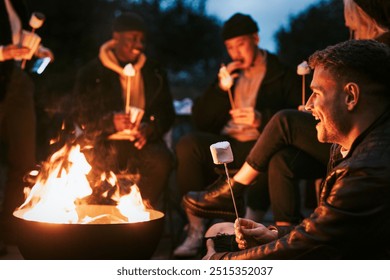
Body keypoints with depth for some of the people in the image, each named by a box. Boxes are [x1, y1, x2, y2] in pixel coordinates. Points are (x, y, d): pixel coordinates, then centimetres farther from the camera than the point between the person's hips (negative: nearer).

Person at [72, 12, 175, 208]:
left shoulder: (155, 72, 15)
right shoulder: (91, 73, 6)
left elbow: (167, 113, 15)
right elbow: (81, 118, 3)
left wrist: (148, 129, -8)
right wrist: (111, 122, -18)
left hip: (141, 141, 2)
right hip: (106, 143, -2)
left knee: (162, 160, -31)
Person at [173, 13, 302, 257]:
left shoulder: (282, 75, 8)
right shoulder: (229, 74, 22)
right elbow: (200, 120, 16)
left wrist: (262, 120, -20)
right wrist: (221, 88, 2)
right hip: (225, 144, 4)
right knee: (188, 144, -25)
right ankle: (196, 228, -22)